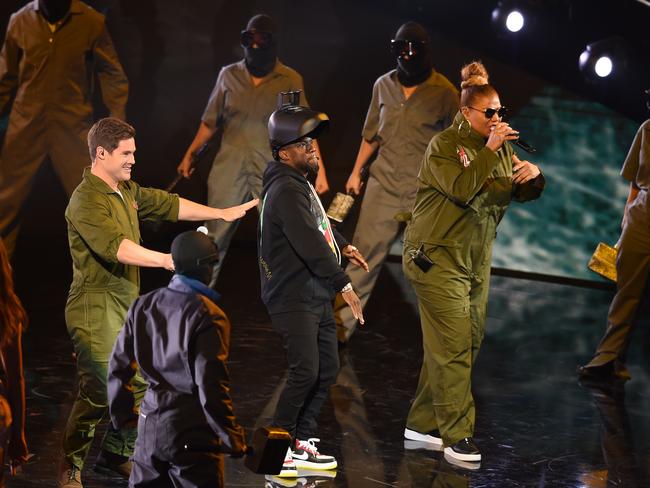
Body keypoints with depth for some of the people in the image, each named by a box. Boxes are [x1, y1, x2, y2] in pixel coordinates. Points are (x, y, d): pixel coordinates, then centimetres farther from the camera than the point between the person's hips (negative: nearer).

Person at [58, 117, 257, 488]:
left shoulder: (127, 191, 13)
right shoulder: (87, 201, -18)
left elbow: (169, 205, 20)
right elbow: (116, 245, -32)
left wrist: (222, 213, 18)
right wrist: (164, 259, -42)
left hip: (128, 305, 9)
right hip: (97, 309, -9)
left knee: (138, 385, 12)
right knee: (98, 391, -9)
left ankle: (117, 455, 27)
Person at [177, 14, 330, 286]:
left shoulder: (290, 80, -1)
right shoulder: (229, 75, 4)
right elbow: (211, 121, 12)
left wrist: (320, 169, -6)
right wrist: (190, 154, 9)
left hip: (273, 170, -2)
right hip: (229, 168, 2)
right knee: (214, 238, 3)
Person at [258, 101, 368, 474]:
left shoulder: (302, 184, 14)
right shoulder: (286, 191, -18)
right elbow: (309, 245, -25)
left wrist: (342, 245, 24)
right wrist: (345, 285, -22)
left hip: (317, 296, 10)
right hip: (293, 299, -10)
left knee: (327, 369, 11)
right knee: (305, 371, -13)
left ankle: (301, 442, 19)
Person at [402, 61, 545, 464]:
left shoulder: (501, 147, 9)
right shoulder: (444, 145, -10)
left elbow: (522, 194, 8)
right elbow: (461, 189, -24)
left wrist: (533, 177, -13)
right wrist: (490, 151, -25)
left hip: (477, 260, 7)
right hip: (439, 257, -7)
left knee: (469, 343, 8)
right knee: (454, 346, -12)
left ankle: (423, 424, 18)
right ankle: (457, 436, -11)